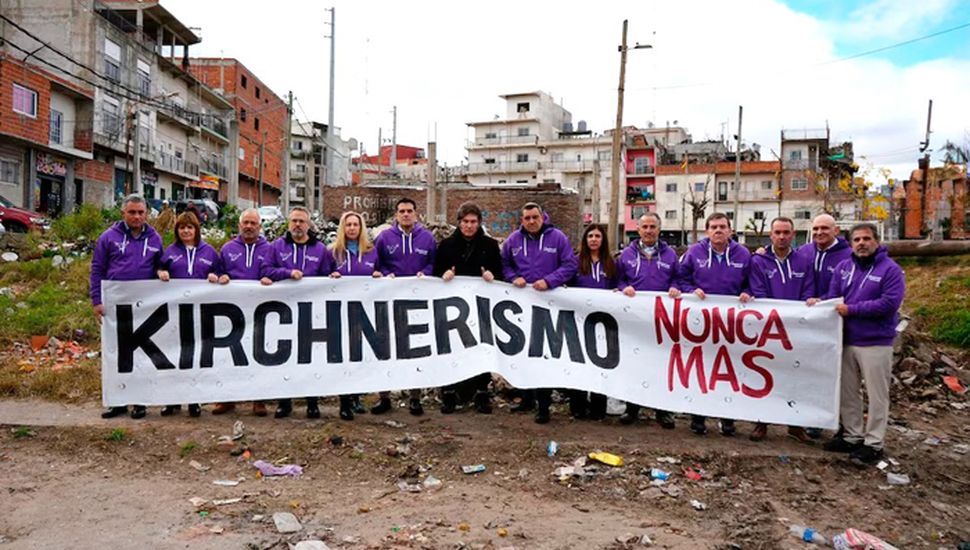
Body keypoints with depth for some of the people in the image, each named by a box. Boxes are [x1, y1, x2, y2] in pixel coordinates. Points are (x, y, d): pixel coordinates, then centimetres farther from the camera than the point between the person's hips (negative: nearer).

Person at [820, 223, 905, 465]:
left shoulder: (891, 269, -7)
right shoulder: (843, 267, 9)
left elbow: (889, 303, -18)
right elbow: (833, 298, 7)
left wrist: (851, 310, -17)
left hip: (876, 343, -5)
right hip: (846, 341, 5)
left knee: (877, 395, 3)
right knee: (848, 392, 13)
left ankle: (873, 443, 13)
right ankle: (852, 436, 26)